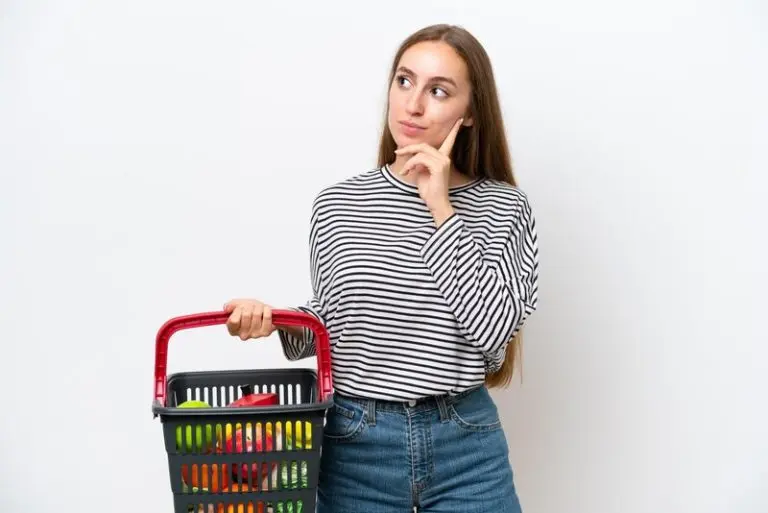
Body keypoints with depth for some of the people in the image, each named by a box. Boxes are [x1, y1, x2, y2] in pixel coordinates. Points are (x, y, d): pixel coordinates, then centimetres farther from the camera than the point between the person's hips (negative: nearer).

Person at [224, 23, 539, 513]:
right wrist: (275, 319, -12)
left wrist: (440, 208, -17)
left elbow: (494, 329, -17)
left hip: (466, 446, -1)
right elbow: (329, 324, 8)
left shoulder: (504, 207, -4)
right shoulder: (337, 204, -1)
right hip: (354, 444, 1)